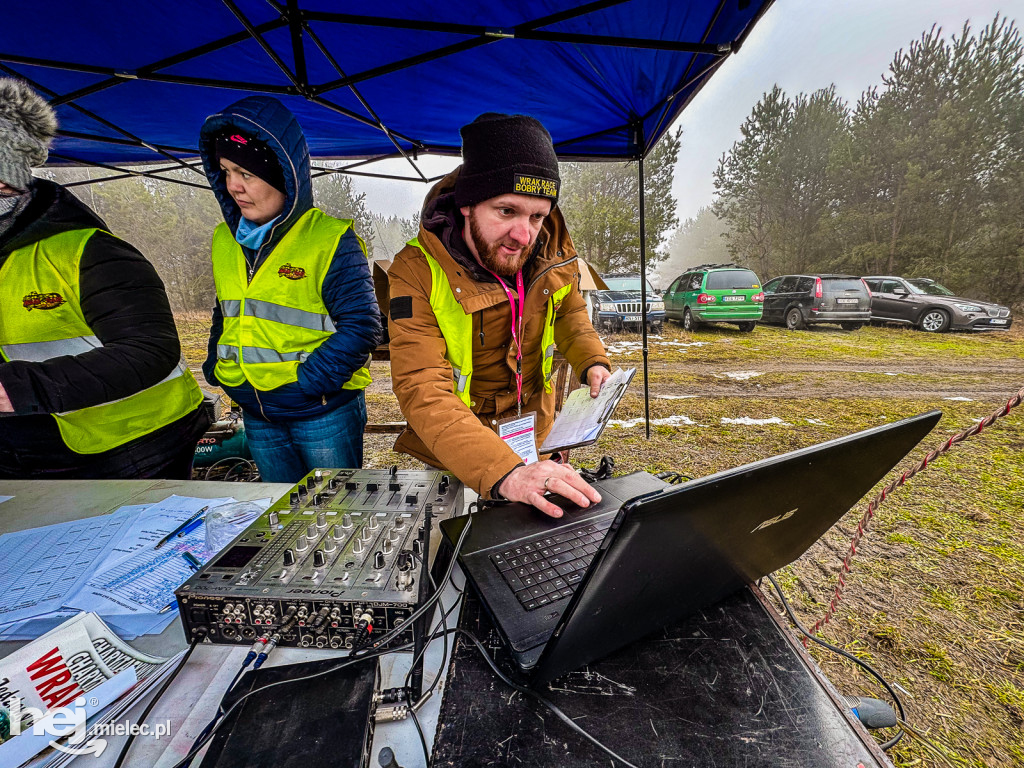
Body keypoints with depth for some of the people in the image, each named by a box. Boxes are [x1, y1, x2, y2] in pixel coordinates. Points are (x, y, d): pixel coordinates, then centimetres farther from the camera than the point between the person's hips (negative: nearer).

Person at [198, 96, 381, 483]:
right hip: (256, 415, 7)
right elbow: (225, 315, 18)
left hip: (324, 411, -6)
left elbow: (360, 325, -18)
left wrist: (307, 381, -19)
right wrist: (215, 368, 6)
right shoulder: (225, 238, 7)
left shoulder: (331, 238, -14)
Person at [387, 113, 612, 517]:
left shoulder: (551, 253, -12)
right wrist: (503, 472, -49)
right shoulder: (417, 273, -26)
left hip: (538, 441, 4)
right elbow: (423, 391, -34)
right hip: (453, 453, -3)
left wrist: (591, 361, -12)